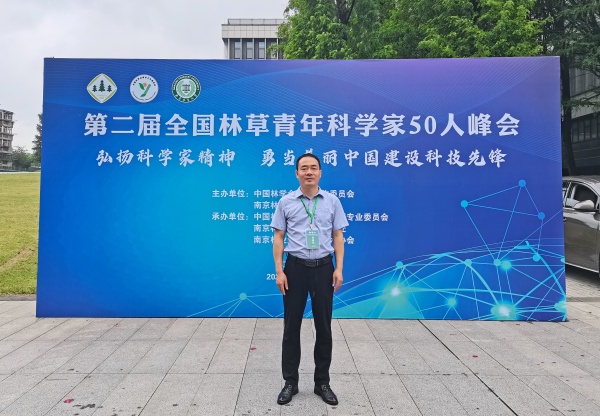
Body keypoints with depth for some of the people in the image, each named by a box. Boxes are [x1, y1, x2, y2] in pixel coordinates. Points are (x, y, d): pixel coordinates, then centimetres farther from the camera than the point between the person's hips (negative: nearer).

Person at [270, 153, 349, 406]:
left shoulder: (332, 201, 4)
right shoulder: (286, 202, 1)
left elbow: (338, 237, 4)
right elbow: (278, 238, 1)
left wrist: (339, 269, -5)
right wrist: (279, 271, -7)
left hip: (323, 268, 1)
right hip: (295, 268, 0)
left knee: (323, 327, 8)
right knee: (291, 327, 6)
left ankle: (322, 382, 24)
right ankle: (290, 382, 21)